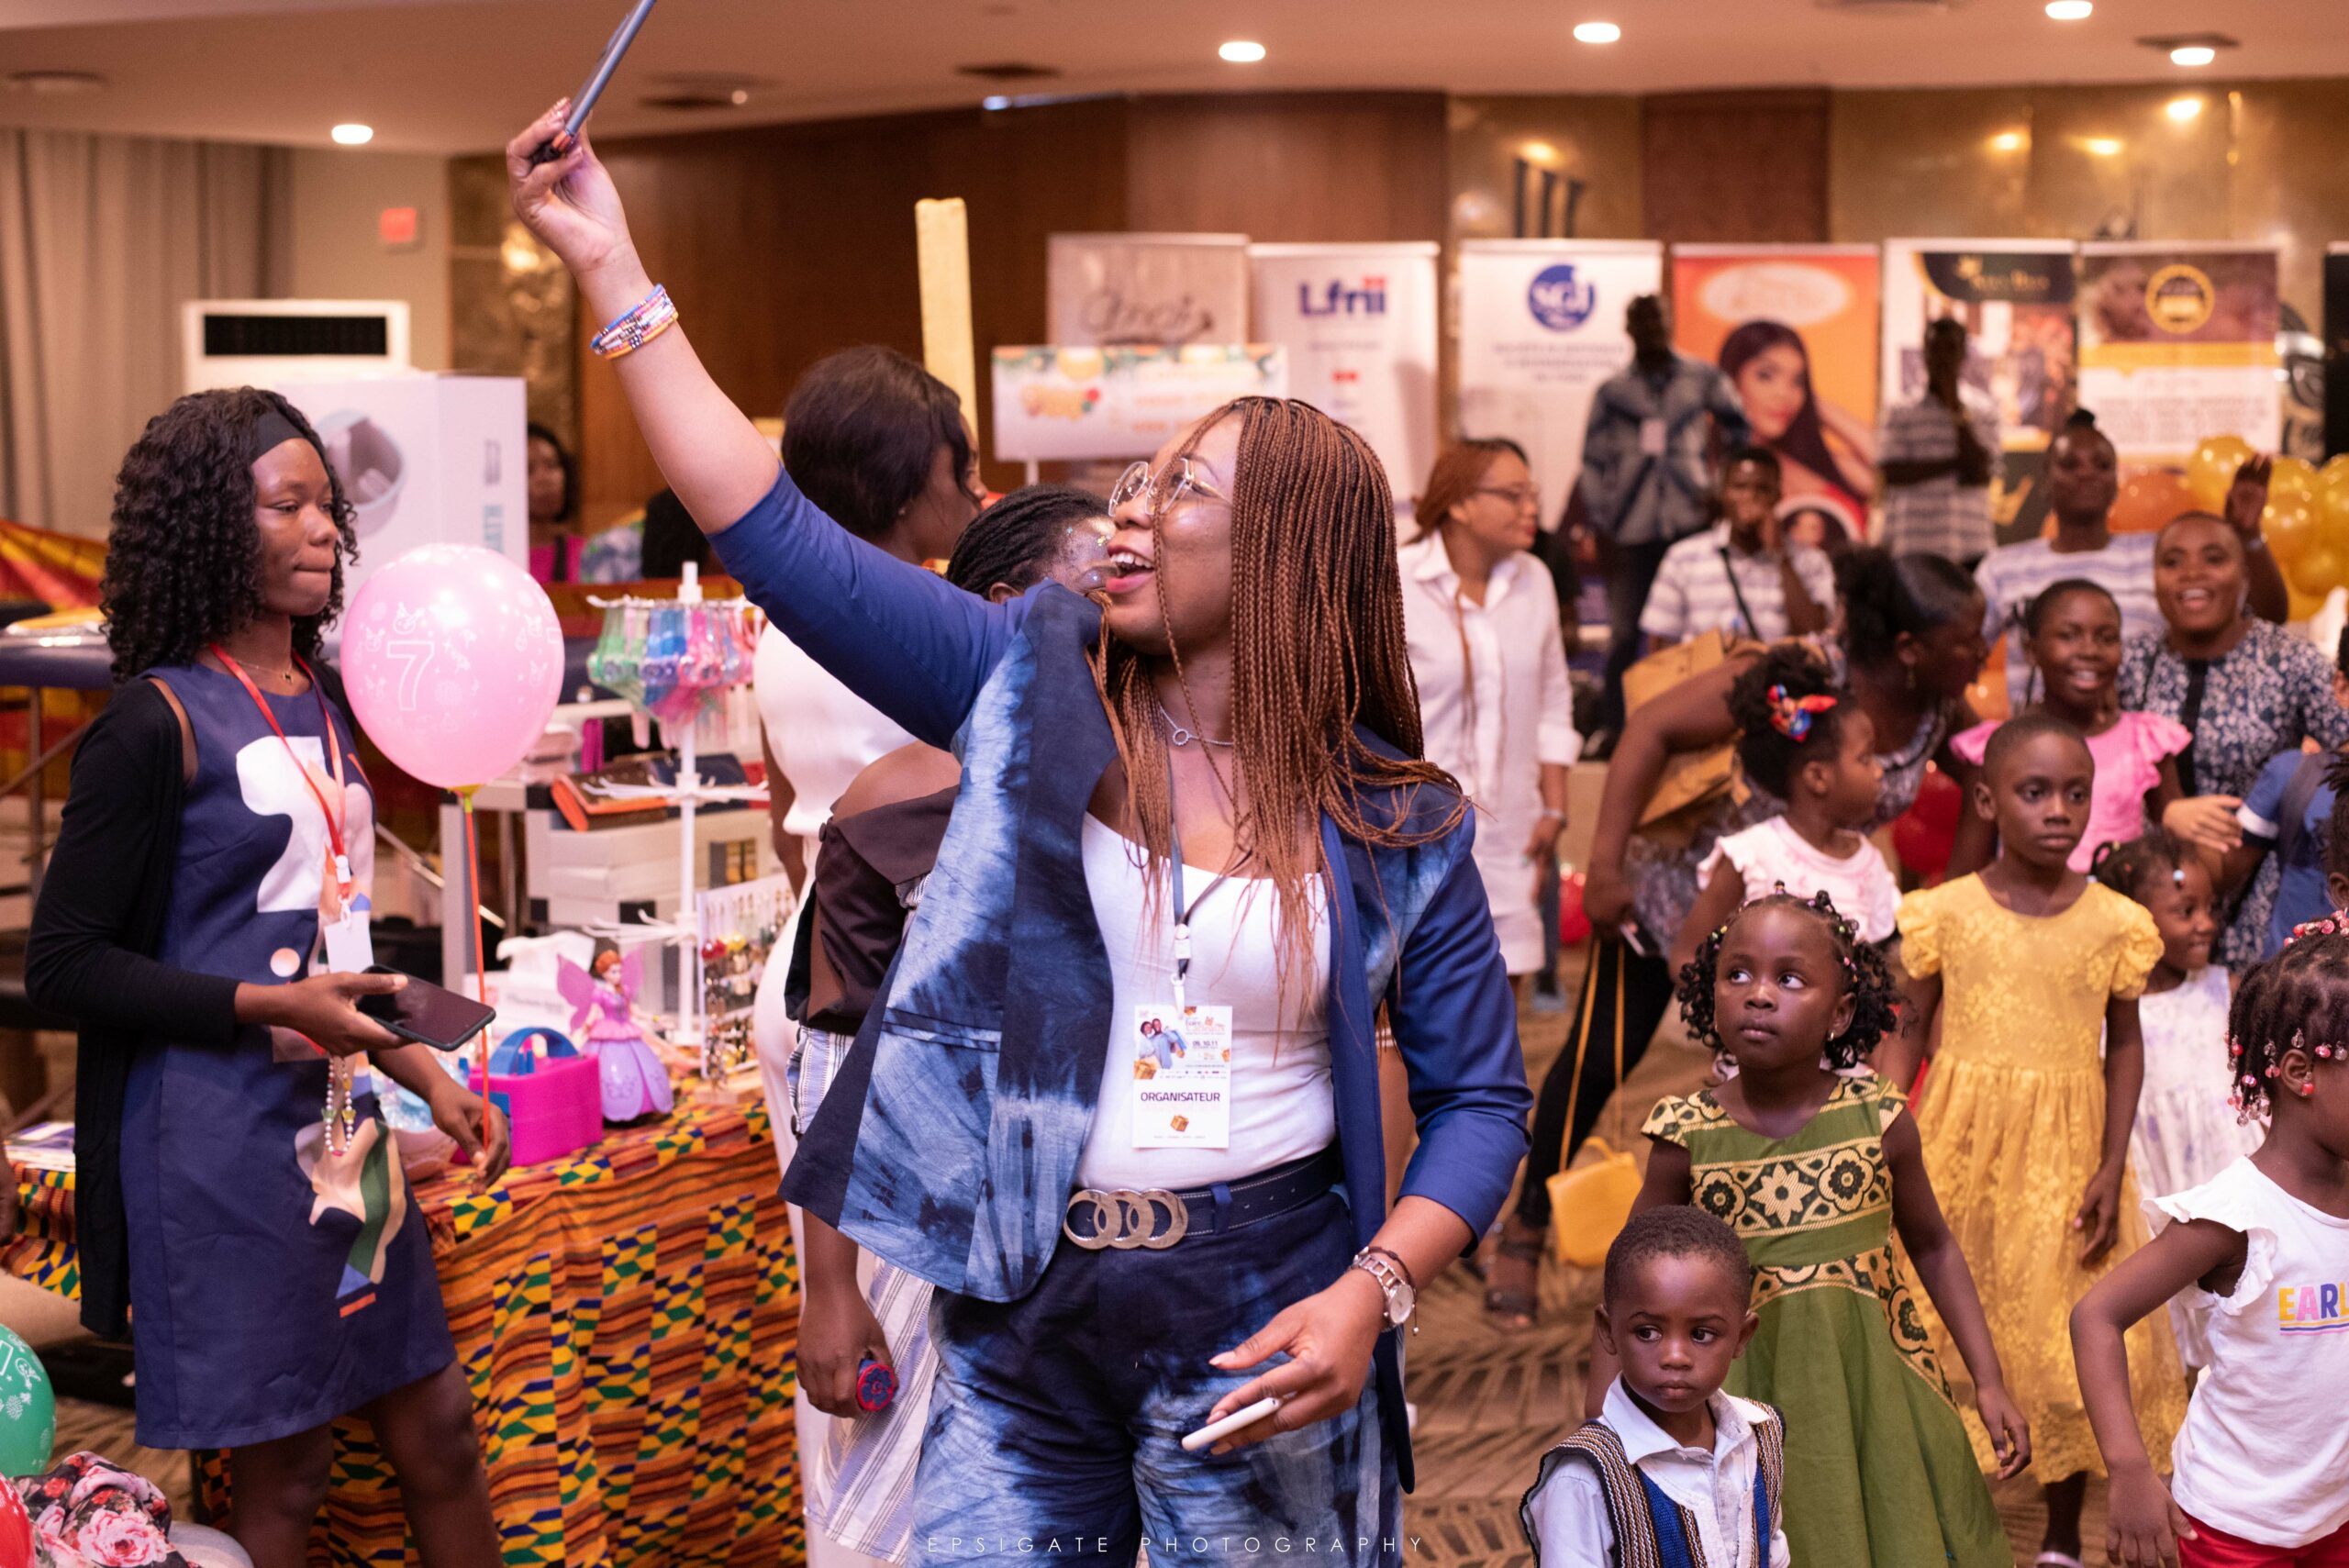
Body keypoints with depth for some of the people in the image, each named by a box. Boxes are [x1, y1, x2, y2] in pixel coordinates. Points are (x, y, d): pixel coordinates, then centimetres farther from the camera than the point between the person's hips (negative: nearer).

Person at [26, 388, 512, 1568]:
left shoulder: (316, 708, 11)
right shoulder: (157, 723, -12)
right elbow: (62, 962, -13)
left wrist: (421, 1072, 14)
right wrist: (272, 1008, -21)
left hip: (341, 1127, 7)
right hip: (223, 1148, -7)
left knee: (436, 1432, 12)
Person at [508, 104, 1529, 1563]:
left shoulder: (1398, 828, -3)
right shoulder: (1031, 689, 1)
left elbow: (1482, 1098, 0)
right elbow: (776, 535, -4)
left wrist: (1372, 1295, -15)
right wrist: (615, 270, -6)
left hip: (1255, 1331, -2)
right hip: (1021, 1319, 2)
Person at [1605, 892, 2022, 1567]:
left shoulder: (1879, 1121, -7)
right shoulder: (1689, 1138, -9)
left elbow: (1932, 1247, 7)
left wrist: (1990, 1383, 4)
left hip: (1879, 1395, 1)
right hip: (1754, 1406, -1)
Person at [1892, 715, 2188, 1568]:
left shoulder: (2116, 922, -3)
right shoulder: (1945, 912, -6)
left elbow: (2124, 1046, 3)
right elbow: (1905, 1031, 0)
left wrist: (2111, 1167, -3)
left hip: (2066, 1157, 1)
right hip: (1961, 1150, -1)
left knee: (2071, 1345, 6)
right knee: (1945, 1333, 7)